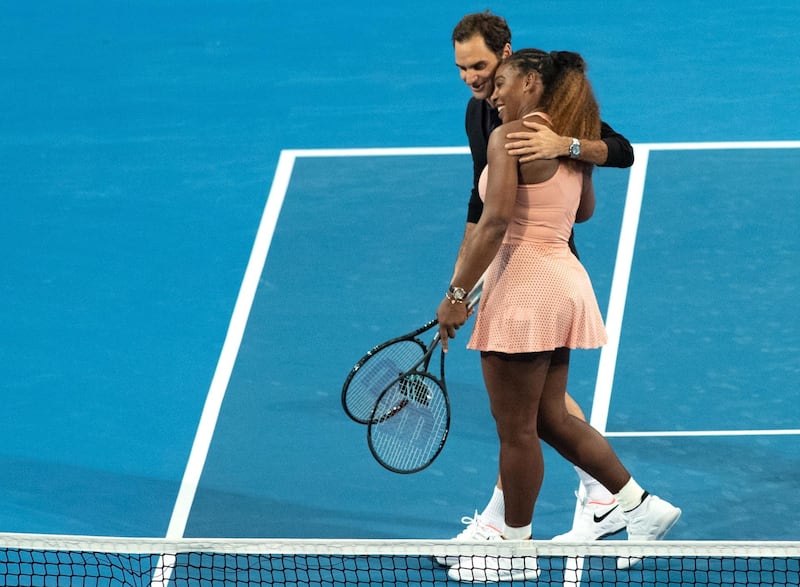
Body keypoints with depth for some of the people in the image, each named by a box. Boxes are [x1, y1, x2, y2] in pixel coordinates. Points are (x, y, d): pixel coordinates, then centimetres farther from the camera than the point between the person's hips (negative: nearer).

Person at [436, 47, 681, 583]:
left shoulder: (508, 138, -13)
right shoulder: (572, 144, 11)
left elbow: (495, 222, -21)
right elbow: (585, 209, 28)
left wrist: (457, 293, -17)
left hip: (525, 287, -9)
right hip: (564, 282, 9)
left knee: (516, 429, 2)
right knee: (551, 418, 17)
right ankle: (642, 506, 14)